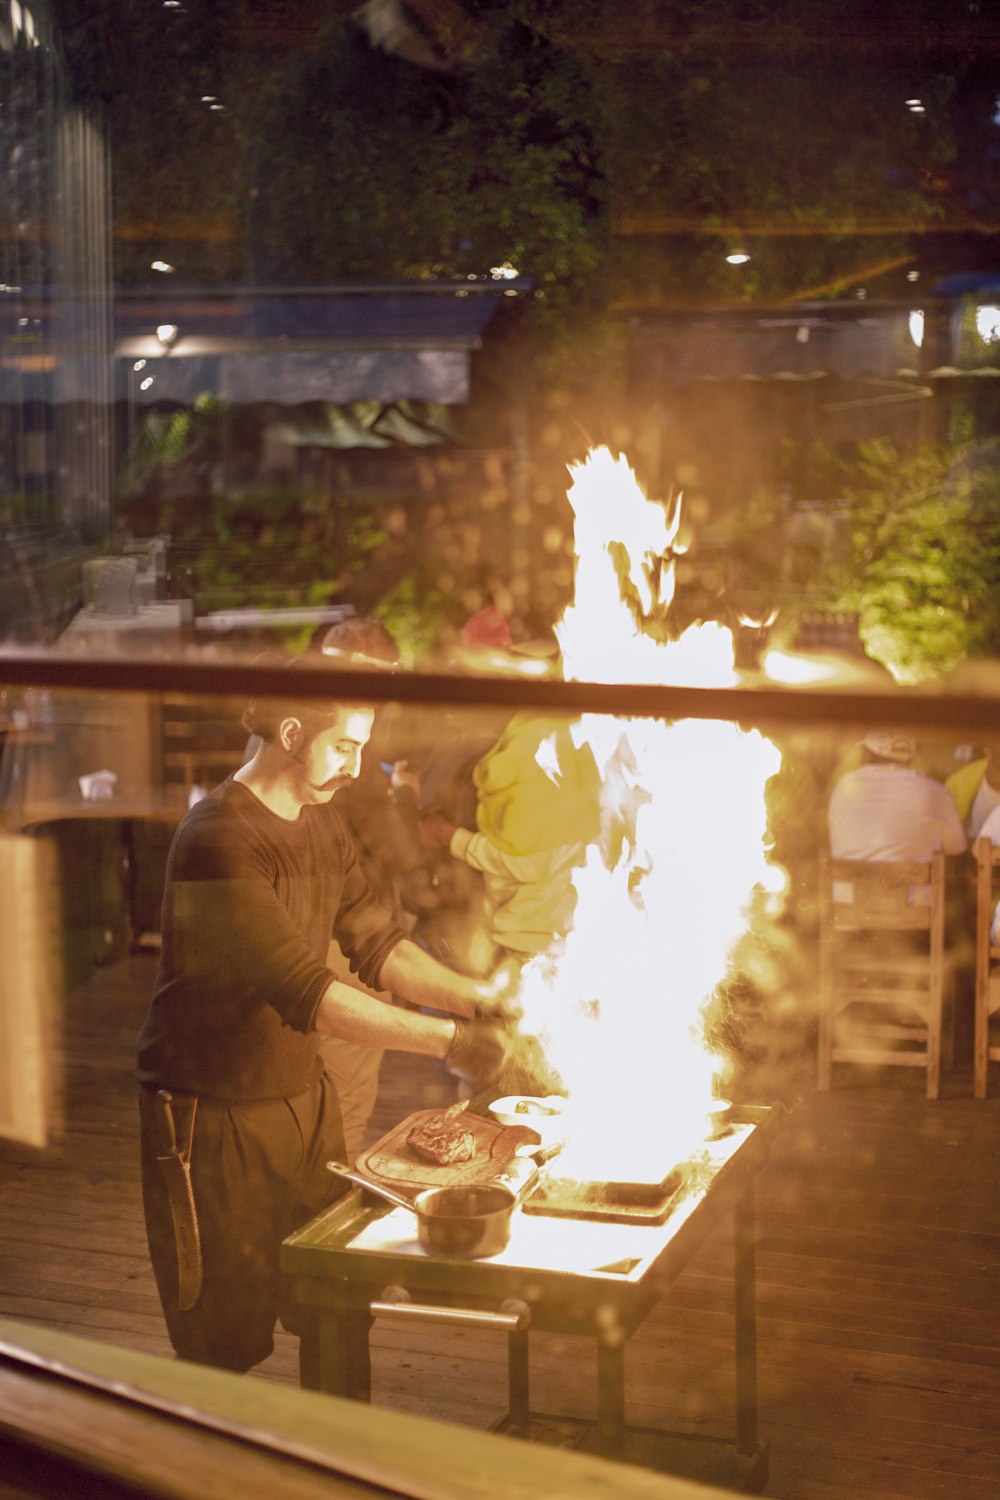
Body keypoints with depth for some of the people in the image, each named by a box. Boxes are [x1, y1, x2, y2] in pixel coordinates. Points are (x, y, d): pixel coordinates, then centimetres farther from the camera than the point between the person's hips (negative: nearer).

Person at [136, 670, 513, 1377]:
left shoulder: (323, 824, 6)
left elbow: (376, 941, 7)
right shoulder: (217, 842, -25)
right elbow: (305, 993, -31)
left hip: (303, 1094, 8)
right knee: (225, 1342, 5)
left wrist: (475, 995, -10)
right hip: (214, 1119, -8)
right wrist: (451, 1041, -32)